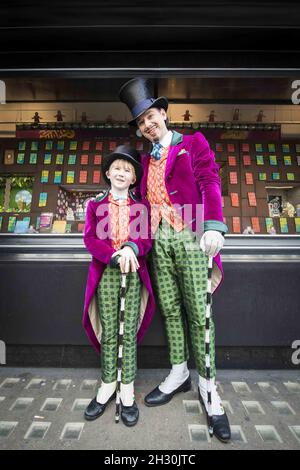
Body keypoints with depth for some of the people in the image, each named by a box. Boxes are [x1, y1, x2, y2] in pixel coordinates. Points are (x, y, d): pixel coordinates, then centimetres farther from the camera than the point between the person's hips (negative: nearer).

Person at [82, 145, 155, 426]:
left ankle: (127, 390, 17)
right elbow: (90, 239, -1)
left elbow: (147, 239, 1)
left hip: (133, 274, 0)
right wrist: (115, 256, -17)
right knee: (108, 333, 7)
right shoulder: (95, 205, 8)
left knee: (129, 333, 4)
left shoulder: (141, 207, 9)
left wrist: (132, 248, -22)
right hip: (105, 275, 1)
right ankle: (108, 385, 25)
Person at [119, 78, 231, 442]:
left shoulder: (193, 143, 9)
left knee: (198, 313, -3)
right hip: (159, 241, 5)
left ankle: (207, 385, 12)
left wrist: (213, 227, -20)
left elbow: (210, 183, -5)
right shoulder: (146, 159, 22)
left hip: (190, 236, -4)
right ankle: (178, 374, 25)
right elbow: (144, 199, 17)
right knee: (170, 310, 9)